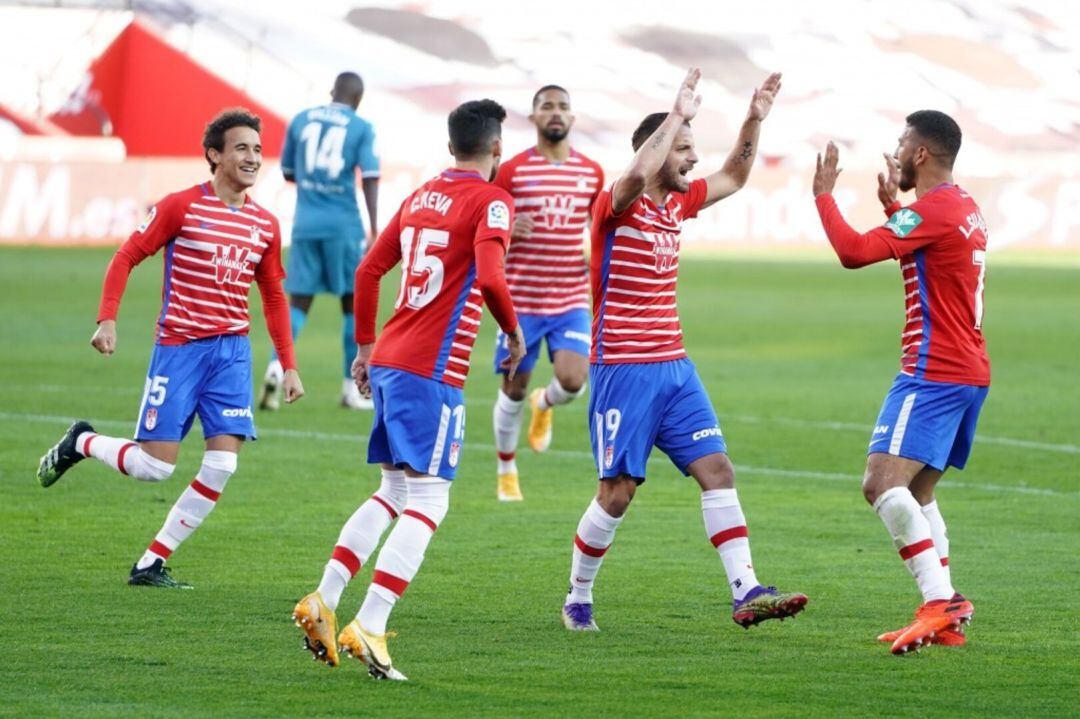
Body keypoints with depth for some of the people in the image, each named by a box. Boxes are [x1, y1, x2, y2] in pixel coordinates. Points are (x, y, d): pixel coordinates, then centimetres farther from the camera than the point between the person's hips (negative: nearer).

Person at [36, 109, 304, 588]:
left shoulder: (265, 225, 8)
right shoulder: (182, 207, -6)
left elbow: (273, 296, 17)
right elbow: (127, 257, -4)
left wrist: (288, 365, 13)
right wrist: (107, 319, -16)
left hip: (232, 351, 5)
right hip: (179, 347, -5)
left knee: (222, 467, -8)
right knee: (155, 467, -7)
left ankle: (151, 565, 3)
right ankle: (80, 443, 24)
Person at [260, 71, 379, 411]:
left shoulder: (301, 121, 9)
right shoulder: (361, 128, -1)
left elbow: (288, 173, 16)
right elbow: (369, 177, -9)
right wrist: (375, 229, -11)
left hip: (305, 223, 3)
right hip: (343, 225, -3)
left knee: (299, 301, 7)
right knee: (353, 303, 9)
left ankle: (277, 366, -18)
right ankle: (351, 388, 12)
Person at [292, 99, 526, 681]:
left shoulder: (421, 196, 15)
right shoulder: (491, 202, -7)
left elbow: (368, 270, 18)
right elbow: (489, 278, -22)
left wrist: (365, 344, 25)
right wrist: (513, 331, -5)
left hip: (388, 358, 8)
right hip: (433, 370, -8)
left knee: (395, 492, 19)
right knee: (427, 502, -6)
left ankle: (323, 602, 14)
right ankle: (369, 627, -15)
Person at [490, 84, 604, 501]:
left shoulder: (592, 173, 5)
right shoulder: (511, 172, -4)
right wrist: (507, 230, -21)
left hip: (572, 301, 2)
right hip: (521, 300, -2)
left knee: (573, 381, -16)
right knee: (514, 389, 5)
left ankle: (545, 404, 22)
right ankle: (506, 472, 26)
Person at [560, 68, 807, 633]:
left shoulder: (678, 204, 11)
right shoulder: (615, 207, -11)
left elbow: (733, 177, 25)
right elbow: (636, 174, -35)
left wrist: (754, 120, 13)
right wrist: (677, 116, -31)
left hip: (674, 368, 7)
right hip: (622, 369, -7)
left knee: (717, 470, -4)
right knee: (618, 491, -4)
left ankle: (746, 591, -8)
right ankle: (577, 598, 13)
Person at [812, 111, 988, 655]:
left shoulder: (933, 210, -15)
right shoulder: (966, 210, 16)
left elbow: (853, 252, -21)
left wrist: (823, 195, -8)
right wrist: (892, 206, 31)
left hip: (934, 373, -11)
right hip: (970, 371, 11)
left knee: (882, 483, -18)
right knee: (917, 491, 17)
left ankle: (938, 600, -26)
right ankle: (944, 618, 12)